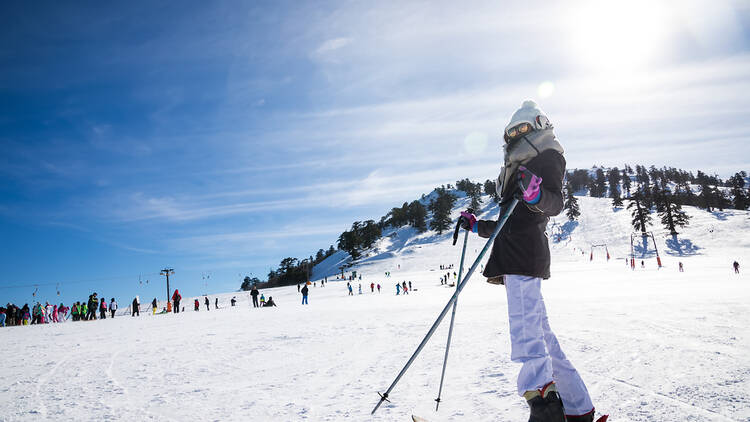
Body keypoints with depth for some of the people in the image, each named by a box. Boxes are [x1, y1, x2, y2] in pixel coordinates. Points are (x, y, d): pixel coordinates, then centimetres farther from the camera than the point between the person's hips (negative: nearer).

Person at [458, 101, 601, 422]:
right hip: (515, 260, 10)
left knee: (526, 333, -19)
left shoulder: (548, 156, 5)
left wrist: (537, 195, -35)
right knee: (539, 333, 10)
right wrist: (477, 226, 34)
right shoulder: (523, 168, 31)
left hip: (525, 256, -10)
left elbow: (556, 203, -14)